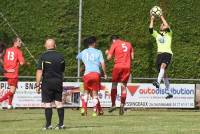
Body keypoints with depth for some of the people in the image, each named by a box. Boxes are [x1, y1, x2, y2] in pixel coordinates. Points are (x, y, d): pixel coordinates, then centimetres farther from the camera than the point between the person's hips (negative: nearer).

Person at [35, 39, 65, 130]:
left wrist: (37, 85, -10)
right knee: (59, 103, 8)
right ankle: (61, 124, 8)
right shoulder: (60, 57, 6)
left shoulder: (43, 57, -9)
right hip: (59, 82, 4)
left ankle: (48, 125, -2)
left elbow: (39, 71, -12)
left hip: (47, 82, -4)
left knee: (48, 104, -1)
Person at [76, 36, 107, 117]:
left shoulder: (83, 52, 15)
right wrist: (105, 74, 10)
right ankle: (95, 111, -1)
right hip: (96, 73, -1)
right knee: (95, 93, 3)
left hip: (87, 74, 1)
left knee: (86, 92, 16)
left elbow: (77, 57, 35)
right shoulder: (98, 52, 9)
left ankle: (84, 108, 1)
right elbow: (102, 63, 2)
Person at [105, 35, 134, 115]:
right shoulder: (128, 44, 15)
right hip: (127, 67, 3)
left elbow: (109, 58, 1)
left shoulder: (114, 45, 3)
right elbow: (132, 57, 14)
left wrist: (107, 53, 21)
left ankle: (113, 104, 1)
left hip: (118, 66, -3)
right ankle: (122, 104, -8)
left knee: (114, 85, 8)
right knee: (124, 86, 7)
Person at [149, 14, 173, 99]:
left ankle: (158, 82, -53)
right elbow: (151, 29, 6)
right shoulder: (157, 34, 22)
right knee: (163, 73, 3)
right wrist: (152, 20, 5)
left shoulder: (169, 34, 11)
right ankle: (168, 92, 8)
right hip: (159, 54, 5)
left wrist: (162, 18, -3)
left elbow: (167, 27, -8)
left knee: (163, 66, -32)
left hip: (167, 53, -5)